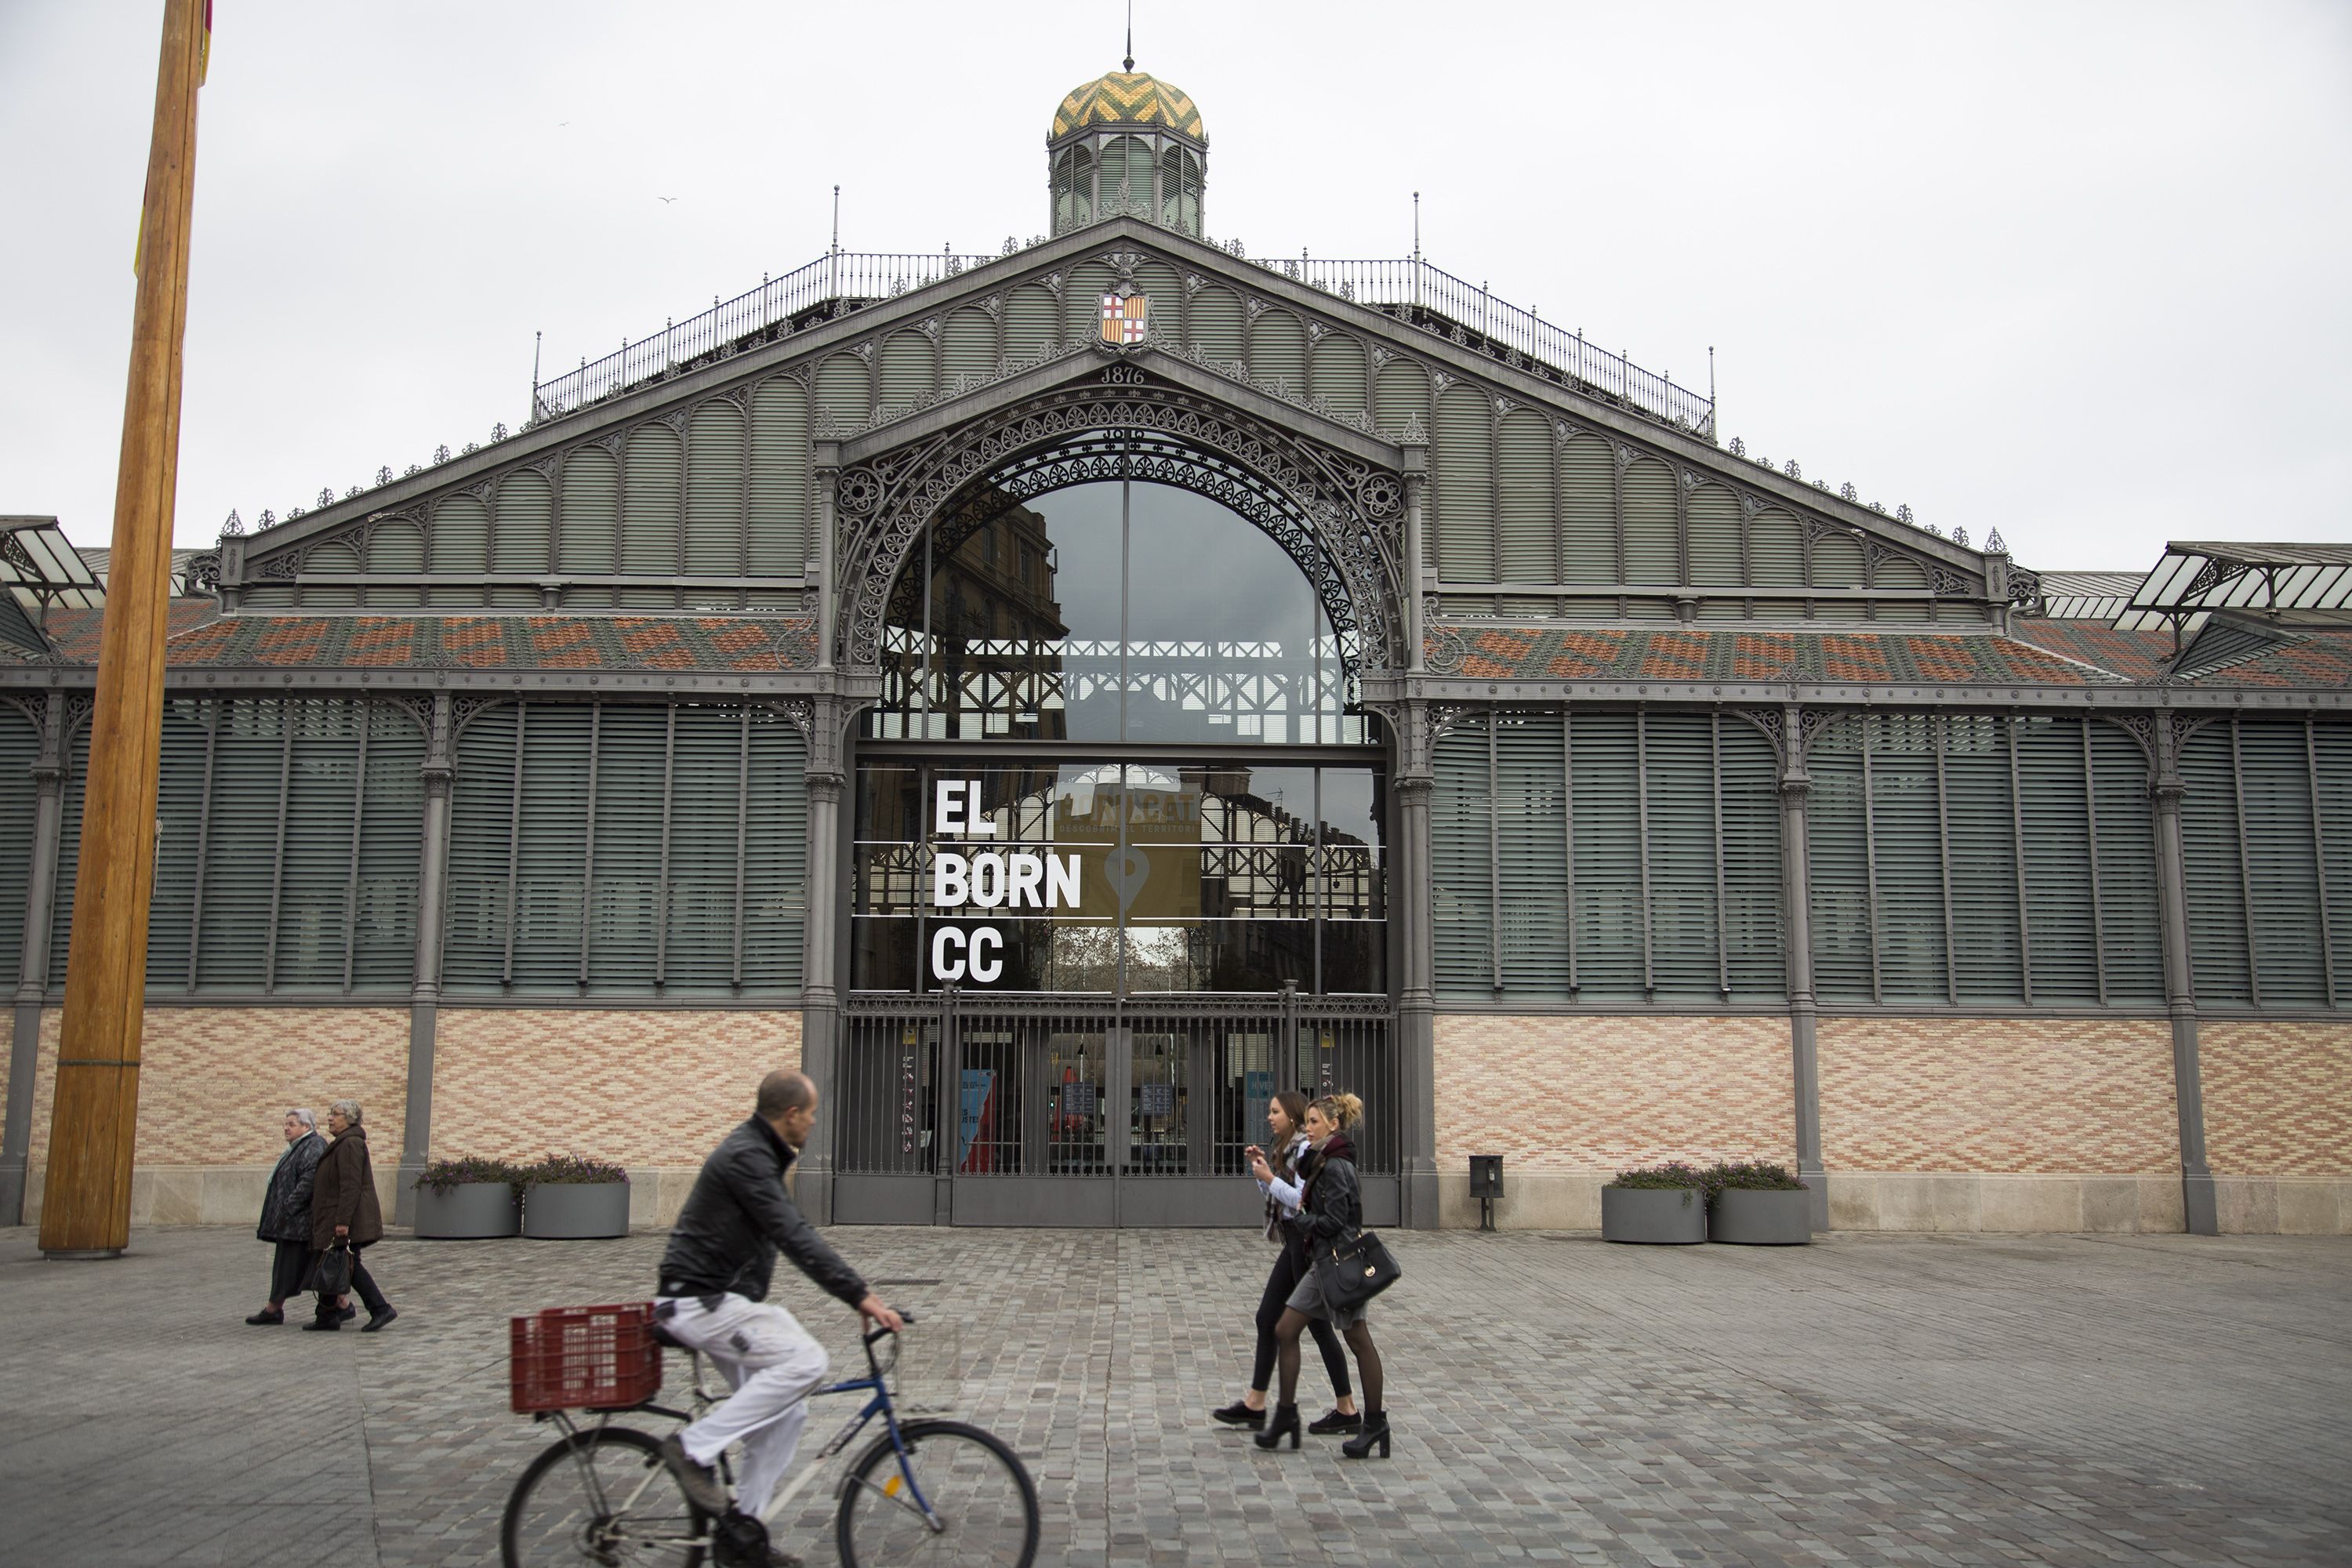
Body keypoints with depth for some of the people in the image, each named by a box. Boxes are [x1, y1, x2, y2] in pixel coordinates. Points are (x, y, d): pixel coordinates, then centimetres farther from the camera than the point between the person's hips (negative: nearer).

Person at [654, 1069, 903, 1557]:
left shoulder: (759, 1154, 13)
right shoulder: (745, 1157, -20)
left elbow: (790, 1235, 21)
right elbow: (795, 1237, -27)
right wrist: (860, 1295, -29)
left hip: (726, 1299, 10)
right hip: (700, 1302, -10)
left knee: (787, 1410, 7)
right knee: (805, 1360, -22)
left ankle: (745, 1524, 14)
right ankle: (695, 1448, -15)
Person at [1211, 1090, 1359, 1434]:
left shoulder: (1306, 1148, -16)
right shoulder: (1286, 1148, 14)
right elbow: (1276, 1196, 20)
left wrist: (1271, 1179, -18)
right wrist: (1262, 1167, 7)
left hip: (1308, 1242, -10)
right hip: (1293, 1243, 10)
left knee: (1318, 1324, -2)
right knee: (1267, 1318, 11)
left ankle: (1347, 1410, 8)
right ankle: (1255, 1405, 17)